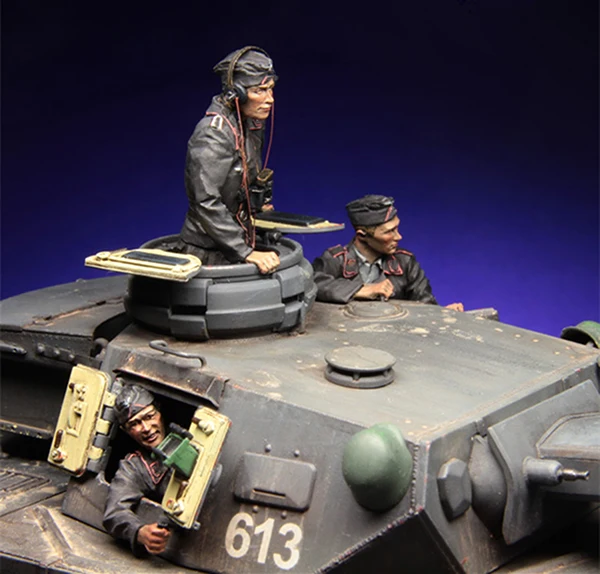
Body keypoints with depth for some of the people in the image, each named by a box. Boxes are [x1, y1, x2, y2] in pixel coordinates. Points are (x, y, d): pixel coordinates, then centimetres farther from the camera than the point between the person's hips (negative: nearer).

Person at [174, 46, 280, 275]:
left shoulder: (251, 125, 8)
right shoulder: (214, 133, -19)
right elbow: (206, 202, -26)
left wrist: (259, 208, 15)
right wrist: (247, 253, -27)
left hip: (233, 246, 8)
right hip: (207, 254, -8)